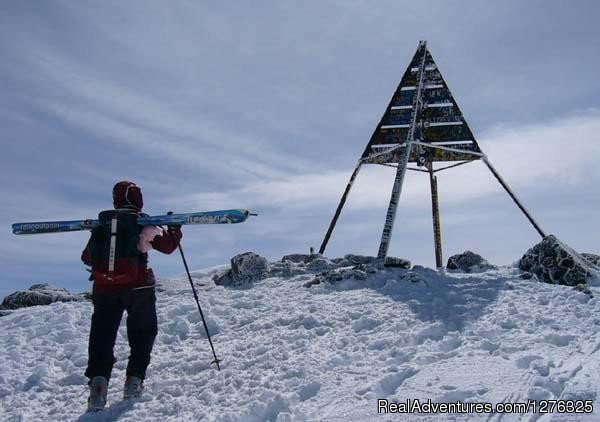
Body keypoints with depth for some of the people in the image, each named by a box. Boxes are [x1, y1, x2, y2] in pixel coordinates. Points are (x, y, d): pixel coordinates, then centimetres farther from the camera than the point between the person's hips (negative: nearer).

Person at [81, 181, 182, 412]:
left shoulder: (102, 223, 9)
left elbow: (87, 257, 15)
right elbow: (167, 245, 4)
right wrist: (174, 229, 22)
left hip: (104, 288, 2)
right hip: (137, 287, -2)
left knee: (102, 335, 4)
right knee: (142, 333, 15)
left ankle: (98, 378, -15)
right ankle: (134, 379, 9)